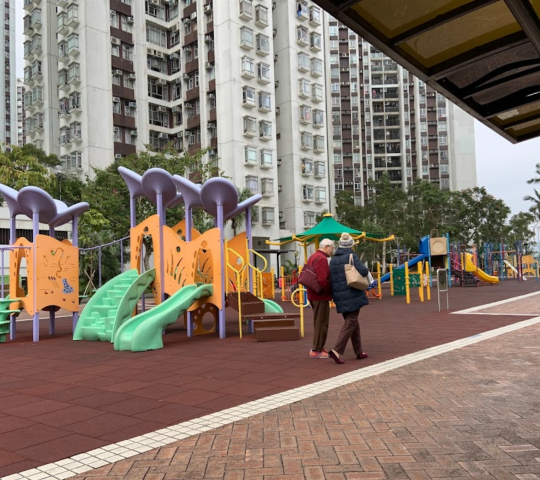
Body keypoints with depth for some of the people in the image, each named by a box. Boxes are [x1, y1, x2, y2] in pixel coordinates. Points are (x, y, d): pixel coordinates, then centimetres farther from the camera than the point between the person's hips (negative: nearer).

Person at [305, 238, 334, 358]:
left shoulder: (313, 257, 15)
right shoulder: (322, 259, -17)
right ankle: (317, 350, 2)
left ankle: (318, 348, 24)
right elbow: (323, 280, -26)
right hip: (321, 296, -10)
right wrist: (331, 291, -13)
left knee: (318, 322, 17)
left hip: (313, 295, 10)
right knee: (321, 323, -3)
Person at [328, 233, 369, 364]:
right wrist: (366, 269, 5)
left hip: (341, 298, 6)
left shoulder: (333, 260, 8)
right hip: (353, 296, -6)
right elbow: (364, 271, -18)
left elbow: (331, 279, 9)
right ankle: (337, 351, -15)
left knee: (352, 322, 16)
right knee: (350, 323, -3)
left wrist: (335, 296, 16)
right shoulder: (351, 256, -8)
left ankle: (359, 352, 21)